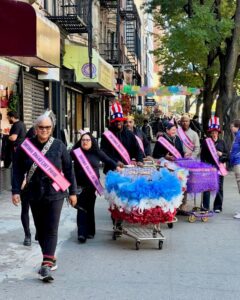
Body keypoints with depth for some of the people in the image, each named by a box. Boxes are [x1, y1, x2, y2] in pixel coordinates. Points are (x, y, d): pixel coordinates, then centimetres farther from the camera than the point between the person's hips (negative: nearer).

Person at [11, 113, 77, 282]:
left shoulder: (59, 146, -1)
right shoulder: (26, 146, 1)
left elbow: (68, 169, 4)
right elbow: (18, 170, 4)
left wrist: (73, 192, 5)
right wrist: (16, 191, -4)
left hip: (55, 193, -2)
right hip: (34, 194, 3)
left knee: (51, 229, -8)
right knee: (40, 229, 11)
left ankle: (47, 264, -9)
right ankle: (51, 258, 26)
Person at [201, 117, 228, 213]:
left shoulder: (222, 142, 9)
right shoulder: (206, 142, 4)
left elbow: (227, 155, 11)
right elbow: (202, 155, 4)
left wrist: (221, 154, -9)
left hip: (219, 167, 2)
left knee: (219, 187, 4)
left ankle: (218, 207, 12)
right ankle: (205, 206, 7)